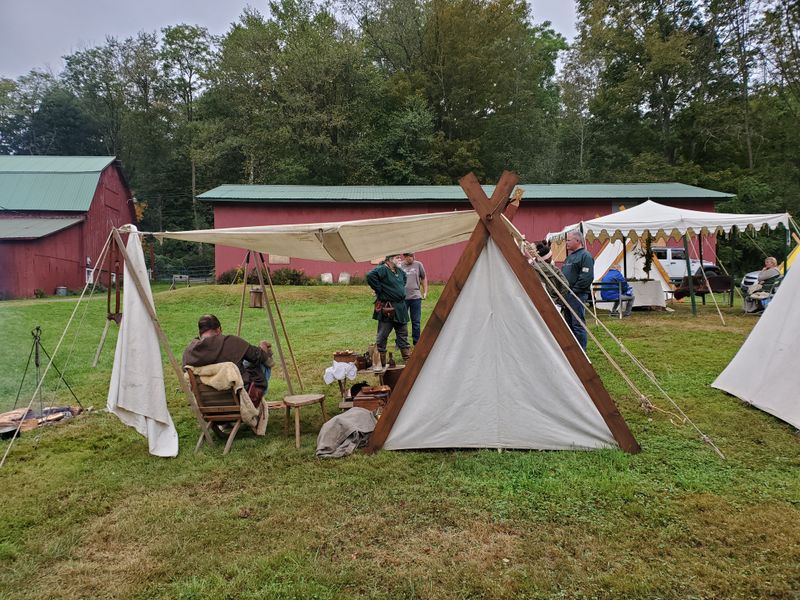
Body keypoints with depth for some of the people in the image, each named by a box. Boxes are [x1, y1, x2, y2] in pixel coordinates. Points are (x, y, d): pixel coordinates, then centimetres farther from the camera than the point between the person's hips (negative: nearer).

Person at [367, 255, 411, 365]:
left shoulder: (400, 271, 12)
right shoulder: (382, 269, -14)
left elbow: (404, 278, 34)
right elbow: (370, 276, -31)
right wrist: (379, 290, -21)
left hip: (401, 307, 8)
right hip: (387, 308, -8)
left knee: (403, 333, 13)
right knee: (382, 335, 1)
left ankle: (408, 358, 20)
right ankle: (380, 360, 9)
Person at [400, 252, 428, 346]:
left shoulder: (418, 265, 3)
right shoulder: (399, 266, -1)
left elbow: (423, 278, 13)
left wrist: (425, 292, 9)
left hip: (416, 297, 1)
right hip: (402, 298, -1)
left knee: (416, 322, 7)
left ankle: (416, 342, 17)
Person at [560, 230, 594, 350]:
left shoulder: (585, 256, -11)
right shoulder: (570, 256, 19)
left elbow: (587, 277, -19)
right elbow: (563, 274, 25)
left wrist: (573, 290, -16)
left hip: (577, 296, -10)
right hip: (567, 295, 10)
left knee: (578, 325, -6)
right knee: (569, 324, 15)